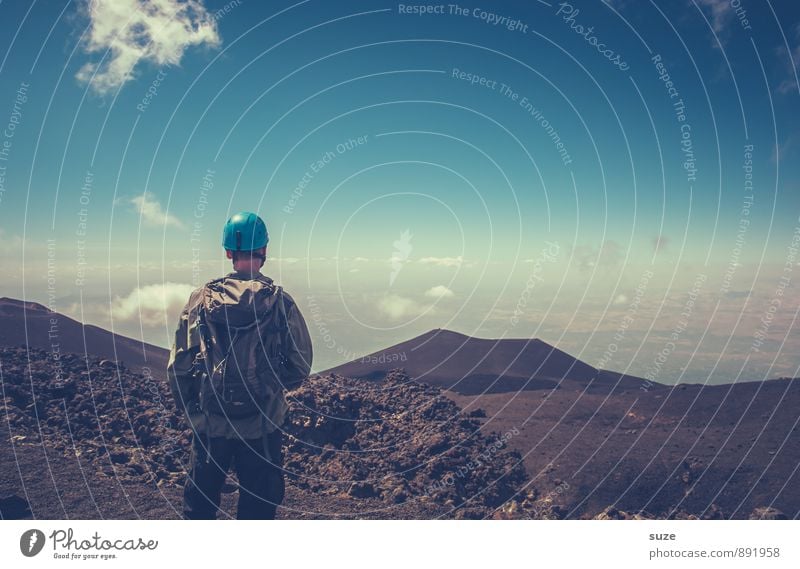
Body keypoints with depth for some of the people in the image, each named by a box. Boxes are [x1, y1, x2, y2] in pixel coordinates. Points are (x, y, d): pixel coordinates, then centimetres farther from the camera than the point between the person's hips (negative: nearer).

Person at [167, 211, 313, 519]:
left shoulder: (201, 299, -7)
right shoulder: (280, 302, -10)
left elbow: (178, 366, -5)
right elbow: (301, 366, -5)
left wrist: (189, 408, 12)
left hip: (209, 424, 2)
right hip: (262, 425, -1)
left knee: (199, 500, 22)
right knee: (259, 504, 16)